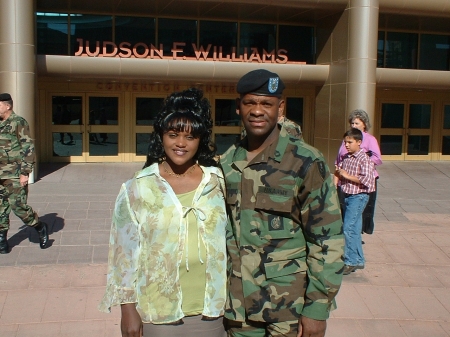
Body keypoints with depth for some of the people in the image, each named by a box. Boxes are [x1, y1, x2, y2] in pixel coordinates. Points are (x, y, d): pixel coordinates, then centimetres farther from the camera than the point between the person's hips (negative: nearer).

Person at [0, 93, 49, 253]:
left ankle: (40, 228, 15)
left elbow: (28, 149, -14)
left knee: (18, 206, -5)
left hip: (15, 176, -7)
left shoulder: (18, 122, -10)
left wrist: (25, 173, -18)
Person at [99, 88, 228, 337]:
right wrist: (128, 309, -4)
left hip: (209, 307, 2)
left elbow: (231, 239, 5)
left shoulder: (218, 182, -2)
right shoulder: (137, 189, -8)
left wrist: (231, 298, 7)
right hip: (156, 310, -1)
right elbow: (125, 251, -4)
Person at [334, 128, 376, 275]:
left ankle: (351, 261, -3)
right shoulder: (346, 157, 9)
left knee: (348, 229, -11)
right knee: (354, 230, 13)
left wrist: (347, 176, -17)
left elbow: (366, 180, -21)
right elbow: (338, 171, 20)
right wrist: (334, 183, 1)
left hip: (358, 196, -8)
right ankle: (359, 260, 23)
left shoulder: (364, 159, -12)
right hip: (347, 196, 8)